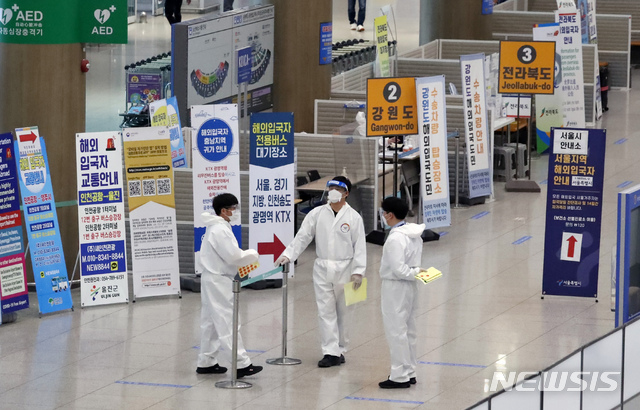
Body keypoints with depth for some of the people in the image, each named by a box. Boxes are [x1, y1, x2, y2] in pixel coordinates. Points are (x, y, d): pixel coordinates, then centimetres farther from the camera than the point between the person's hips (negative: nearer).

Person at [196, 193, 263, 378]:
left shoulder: (215, 228, 15)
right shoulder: (220, 230, -18)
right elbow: (233, 255, -21)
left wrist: (245, 256, 6)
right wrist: (252, 255, -6)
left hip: (211, 279, 11)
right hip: (218, 280, -11)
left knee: (210, 322, 15)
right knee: (227, 321, -10)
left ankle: (206, 362, 21)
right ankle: (241, 364, -11)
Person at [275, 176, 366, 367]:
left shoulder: (353, 217, -1)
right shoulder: (317, 214, 3)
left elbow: (359, 246, -2)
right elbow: (302, 236, 2)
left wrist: (358, 272, -9)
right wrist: (288, 255, -11)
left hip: (345, 270, -1)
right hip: (322, 269, 1)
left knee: (343, 312, 6)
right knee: (326, 311, -3)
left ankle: (340, 350, 17)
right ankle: (331, 352, -3)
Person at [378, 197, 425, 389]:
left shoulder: (395, 238, -23)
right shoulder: (414, 233, 6)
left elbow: (398, 269, -25)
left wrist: (416, 272, -13)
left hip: (395, 287, -9)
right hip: (410, 286, 9)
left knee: (396, 331, -2)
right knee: (408, 331, 16)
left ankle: (400, 376, 2)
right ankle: (409, 372, 24)